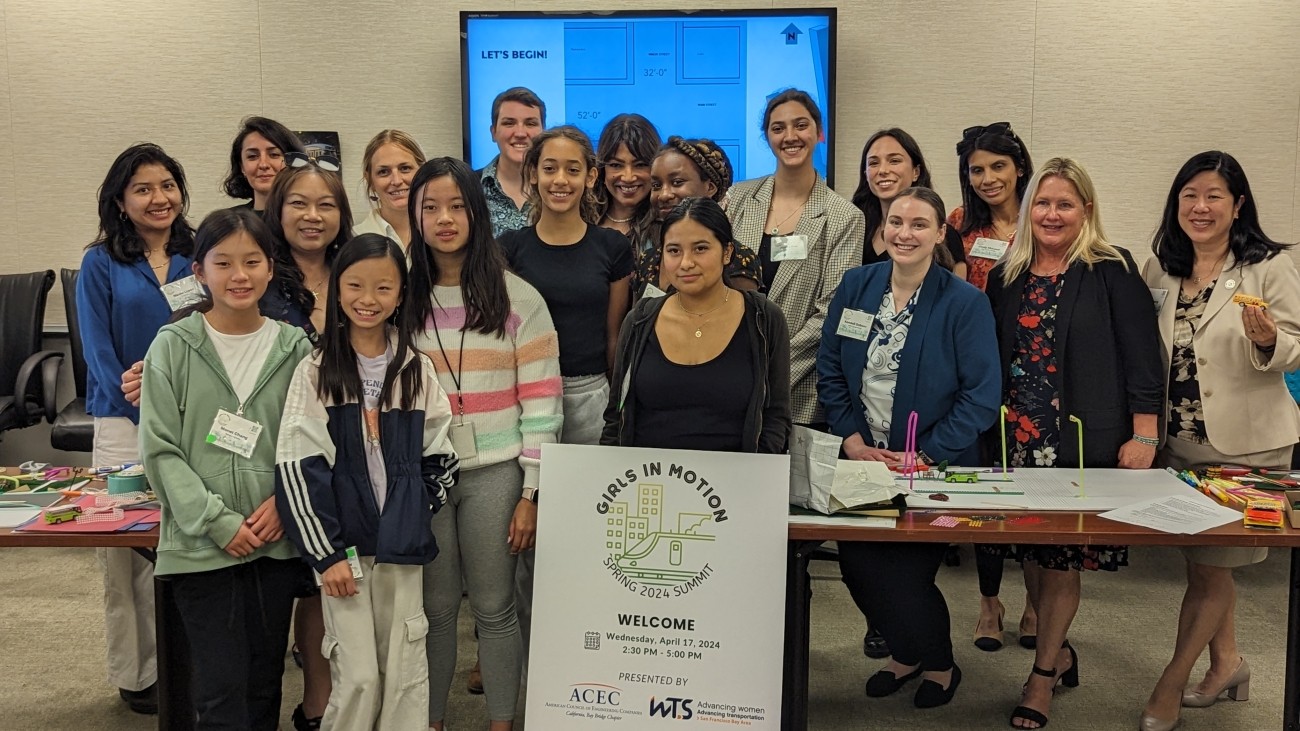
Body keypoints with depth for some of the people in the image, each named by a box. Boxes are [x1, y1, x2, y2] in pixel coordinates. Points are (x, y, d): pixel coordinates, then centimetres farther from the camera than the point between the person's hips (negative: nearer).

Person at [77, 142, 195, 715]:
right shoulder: (101, 265, 2)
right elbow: (99, 352, -3)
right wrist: (148, 417, -12)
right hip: (126, 425, -2)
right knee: (128, 550, 1)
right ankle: (135, 674, 14)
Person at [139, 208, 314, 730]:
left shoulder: (294, 348, 3)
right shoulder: (173, 346, -3)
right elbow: (160, 450, -6)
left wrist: (284, 500, -11)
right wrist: (218, 522, -12)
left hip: (276, 541, 3)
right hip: (199, 544, -2)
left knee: (265, 684, 13)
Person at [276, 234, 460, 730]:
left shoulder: (417, 369, 4)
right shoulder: (316, 372, -4)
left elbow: (439, 456, 10)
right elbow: (296, 466, -7)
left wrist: (416, 516, 0)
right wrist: (325, 553, -10)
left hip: (402, 546, 2)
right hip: (342, 544, -2)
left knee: (406, 675, 7)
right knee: (358, 677, -1)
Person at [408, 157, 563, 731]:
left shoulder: (517, 298, -2)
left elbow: (541, 402, -4)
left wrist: (531, 493, -7)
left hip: (493, 474, -2)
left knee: (494, 608, 8)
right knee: (435, 608, 11)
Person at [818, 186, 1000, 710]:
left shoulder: (965, 303, -11)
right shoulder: (856, 286, 0)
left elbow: (981, 395, -14)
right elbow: (830, 371, 2)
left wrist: (925, 457, -19)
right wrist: (852, 441, -9)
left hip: (934, 468, -4)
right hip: (861, 461, 4)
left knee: (905, 575, -1)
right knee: (858, 567, 6)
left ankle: (938, 664, 32)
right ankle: (904, 652, 37)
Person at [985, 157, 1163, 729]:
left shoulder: (1113, 271, -5)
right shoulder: (1007, 277, 9)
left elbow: (1142, 356, -7)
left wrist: (1143, 435, -11)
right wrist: (992, 431, 11)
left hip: (1085, 441, -4)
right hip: (1019, 439, 4)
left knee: (1061, 554, 1)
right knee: (1033, 552, 10)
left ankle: (1043, 673, 16)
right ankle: (1058, 651, 31)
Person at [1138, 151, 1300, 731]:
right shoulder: (1160, 270, 4)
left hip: (1245, 444, -5)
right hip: (1178, 442, 5)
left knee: (1211, 566, 4)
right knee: (1203, 561, 16)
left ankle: (1171, 683, 17)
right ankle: (1225, 661, 35)